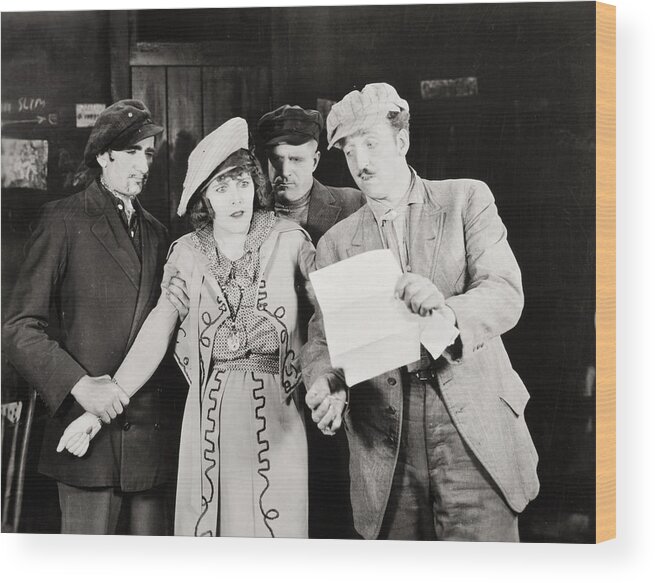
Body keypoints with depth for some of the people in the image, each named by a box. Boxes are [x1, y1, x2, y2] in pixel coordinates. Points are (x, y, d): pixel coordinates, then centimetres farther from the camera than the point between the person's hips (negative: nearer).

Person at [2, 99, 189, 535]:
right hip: (90, 422, -5)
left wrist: (180, 307, 0)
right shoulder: (65, 220, 0)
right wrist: (79, 384, -17)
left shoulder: (155, 231, 18)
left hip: (152, 433, 6)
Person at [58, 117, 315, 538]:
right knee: (206, 520, 4)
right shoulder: (188, 254, 5)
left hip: (276, 408, -1)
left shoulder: (288, 240, 2)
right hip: (209, 411, 1)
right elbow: (155, 335, 2)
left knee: (275, 522, 2)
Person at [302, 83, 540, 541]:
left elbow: (506, 295, -5)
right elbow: (323, 337, 9)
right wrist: (326, 384, -14)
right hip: (383, 440, 2)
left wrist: (449, 312, -27)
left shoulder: (467, 200, 7)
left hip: (473, 428, -2)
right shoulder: (336, 242, 14)